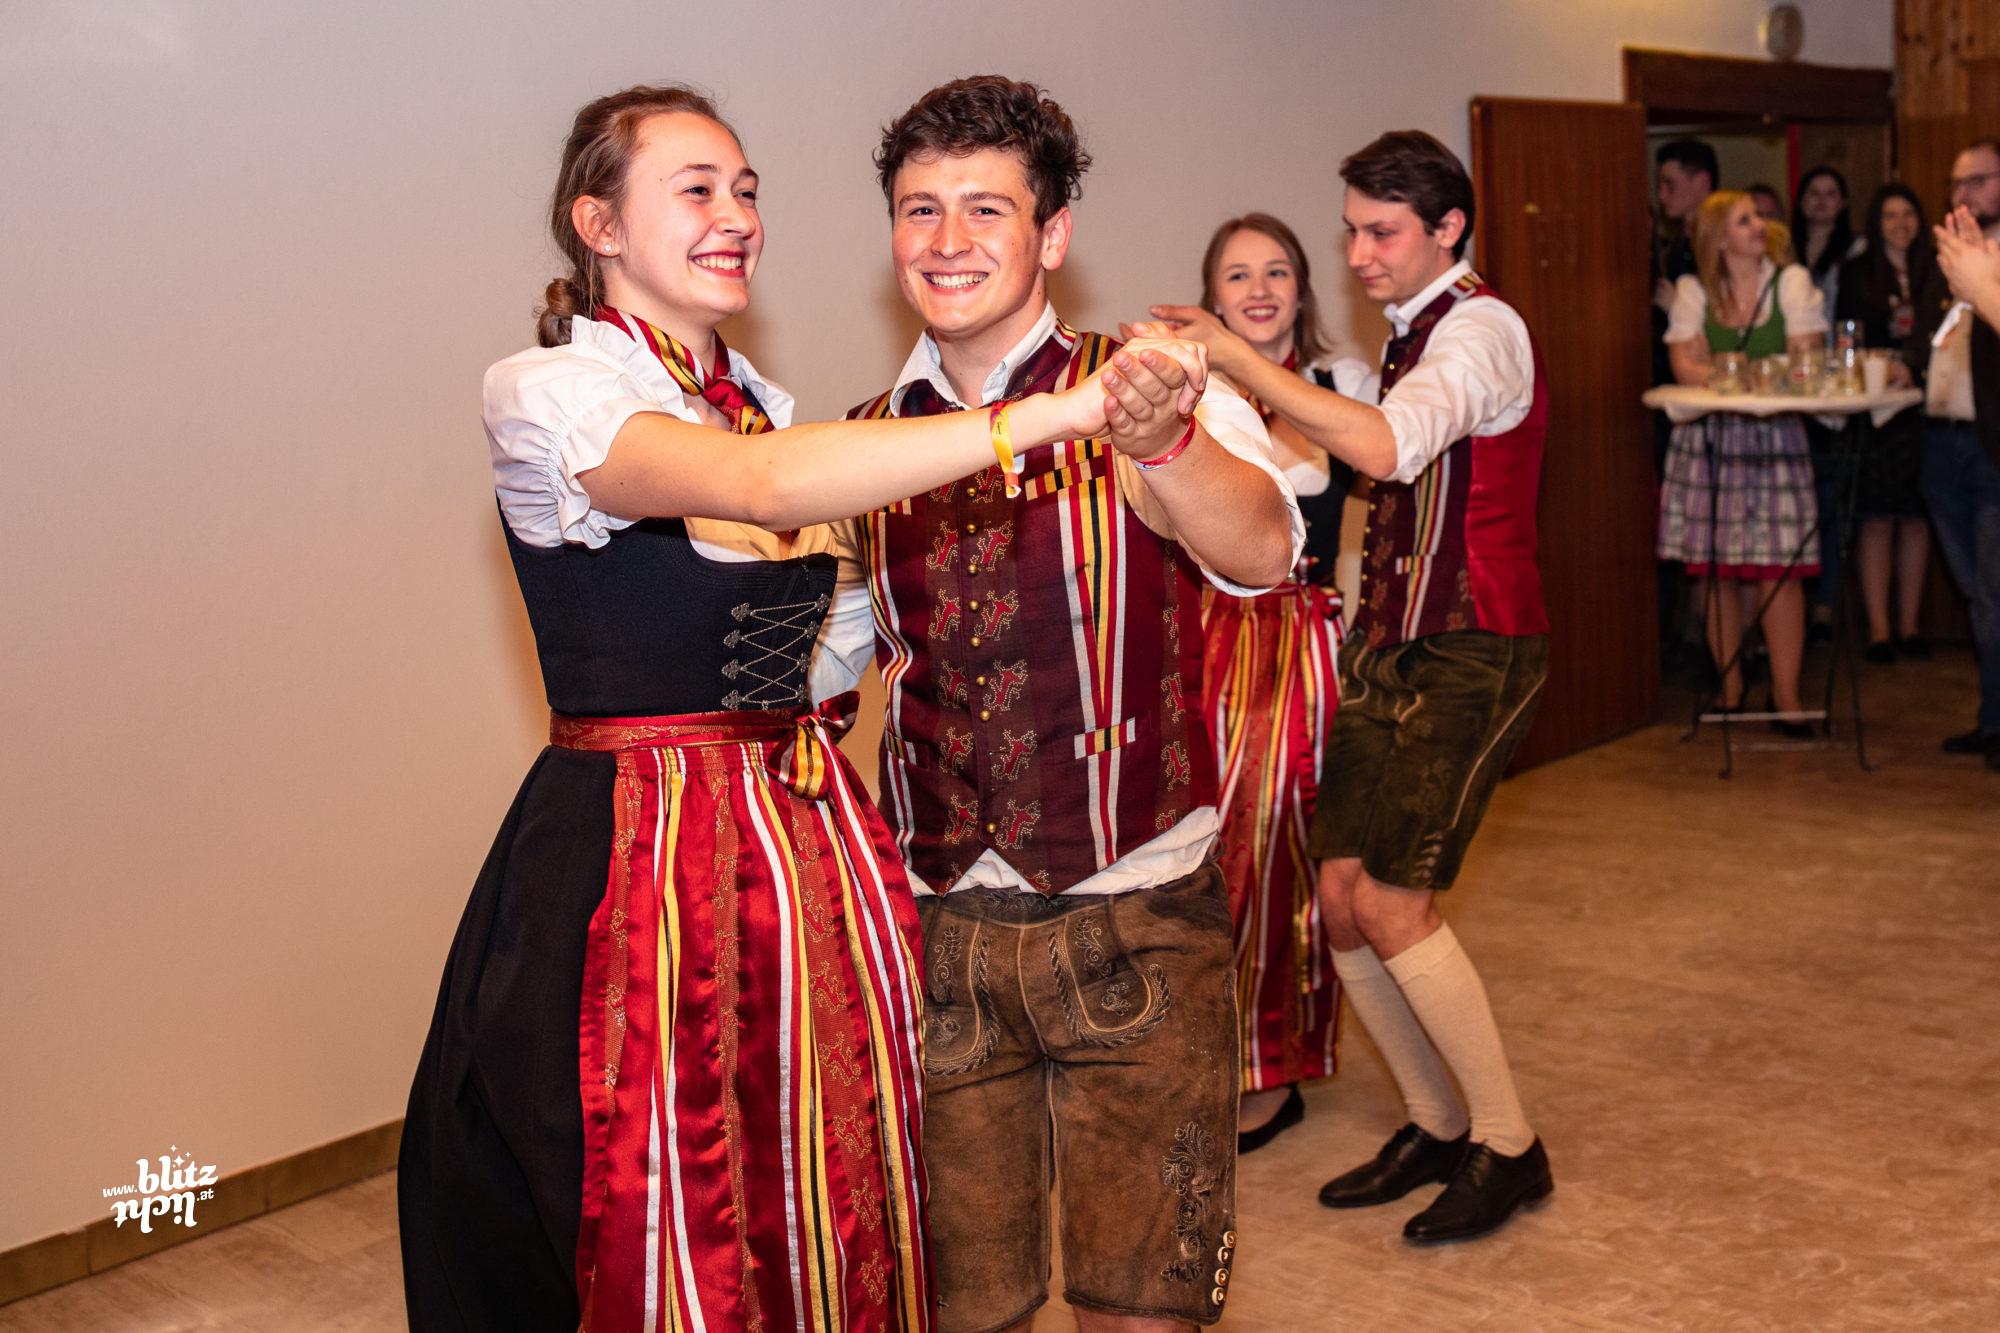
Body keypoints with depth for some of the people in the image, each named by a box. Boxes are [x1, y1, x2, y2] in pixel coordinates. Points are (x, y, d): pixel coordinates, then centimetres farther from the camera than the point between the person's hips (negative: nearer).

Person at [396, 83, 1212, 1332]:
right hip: (642, 851, -7)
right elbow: (761, 485, -32)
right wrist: (1053, 412, -36)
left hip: (813, 840, 7)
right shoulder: (544, 394, -12)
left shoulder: (753, 395, 12)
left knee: (836, 1220, 14)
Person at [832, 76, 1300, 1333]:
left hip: (1133, 927, -3)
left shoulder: (1151, 395, -8)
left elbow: (1261, 553, -30)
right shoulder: (865, 439, 5)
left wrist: (1161, 436, -48)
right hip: (940, 930, 3)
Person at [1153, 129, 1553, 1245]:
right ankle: (1440, 1127, 21)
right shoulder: (1416, 335, 19)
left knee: (1393, 902, -13)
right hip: (1395, 647, 9)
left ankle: (1511, 1147, 6)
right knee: (1342, 894, 4)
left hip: (1470, 655, -9)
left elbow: (1384, 447, -31)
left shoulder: (1480, 327, -12)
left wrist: (1234, 357, -28)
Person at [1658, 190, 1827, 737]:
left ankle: (1785, 695, -1)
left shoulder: (1792, 281, 5)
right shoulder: (1693, 292, 8)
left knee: (1780, 568, -7)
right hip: (1708, 440, 1)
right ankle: (1730, 691, 13)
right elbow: (1684, 364, -3)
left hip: (1775, 436, -1)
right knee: (1714, 568, 1)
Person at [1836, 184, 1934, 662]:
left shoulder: (1934, 272, 10)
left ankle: (1908, 623, 14)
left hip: (1922, 404, 3)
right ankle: (1878, 627, 2)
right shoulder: (1856, 272, 3)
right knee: (1877, 516, -3)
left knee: (1915, 515, 6)